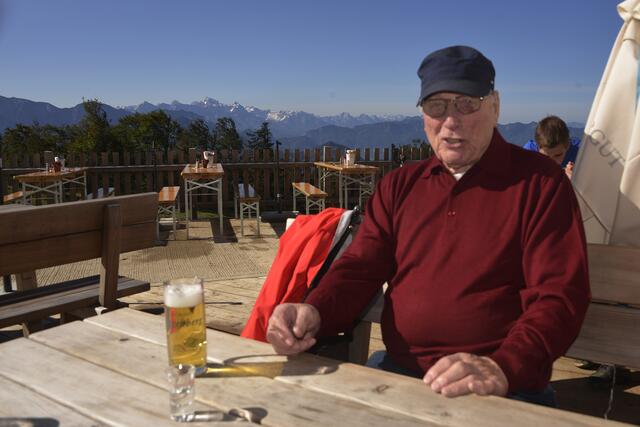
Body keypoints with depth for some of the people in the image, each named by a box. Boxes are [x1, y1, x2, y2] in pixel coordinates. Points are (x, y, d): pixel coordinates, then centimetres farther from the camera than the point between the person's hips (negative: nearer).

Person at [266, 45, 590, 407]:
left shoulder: (539, 182, -2)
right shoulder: (399, 185, 11)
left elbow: (559, 297, -10)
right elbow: (360, 268, 8)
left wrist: (504, 368, -27)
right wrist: (315, 313, -12)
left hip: (498, 389, -3)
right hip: (394, 371, 4)